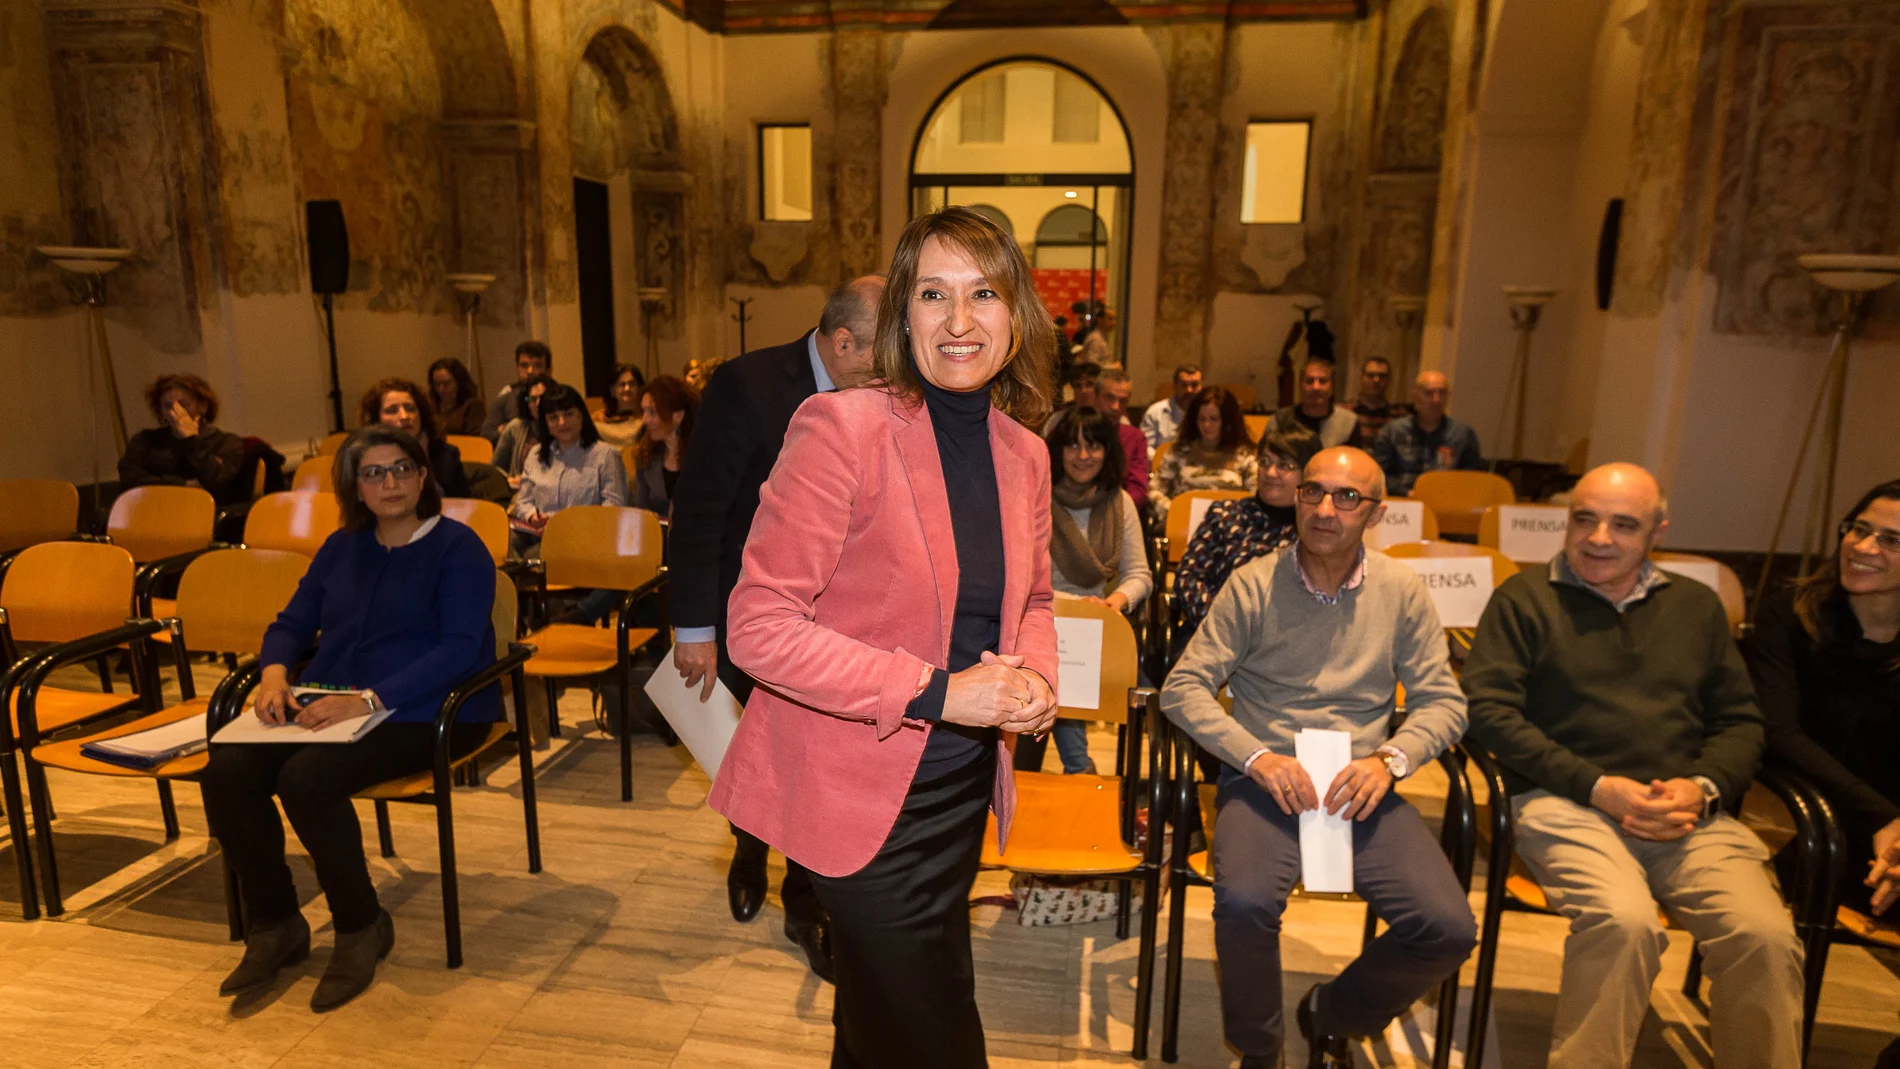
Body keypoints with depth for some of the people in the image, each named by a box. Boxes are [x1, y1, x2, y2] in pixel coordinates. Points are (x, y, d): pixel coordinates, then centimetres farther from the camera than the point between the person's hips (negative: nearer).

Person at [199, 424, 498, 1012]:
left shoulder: (457, 548, -5)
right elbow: (292, 624, 19)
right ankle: (273, 925, 2)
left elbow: (460, 649, -16)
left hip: (424, 712, -6)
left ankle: (362, 928, -7)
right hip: (326, 706, 7)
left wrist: (368, 698, -25)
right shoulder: (341, 548, 17)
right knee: (226, 772, -17)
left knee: (307, 777, -30)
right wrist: (274, 674, -4)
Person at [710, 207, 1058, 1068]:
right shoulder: (843, 427, -19)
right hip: (862, 796, -6)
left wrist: (1033, 679, -6)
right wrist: (937, 692, -23)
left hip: (963, 790, 6)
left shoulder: (1023, 452, 0)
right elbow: (758, 626, -21)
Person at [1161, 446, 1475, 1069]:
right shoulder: (1254, 585, -2)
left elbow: (1443, 702, 7)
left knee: (1449, 929, -17)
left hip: (1361, 787, 3)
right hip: (1264, 781, -2)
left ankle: (1333, 1016, 16)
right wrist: (1258, 757, -18)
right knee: (1245, 902, -30)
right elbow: (1183, 688, -5)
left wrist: (1389, 759, -13)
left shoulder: (1402, 591, 5)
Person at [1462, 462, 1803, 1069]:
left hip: (1692, 814, 4)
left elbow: (1740, 721, 19)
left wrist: (1704, 787, -3)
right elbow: (1487, 708, -3)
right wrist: (1596, 786, -10)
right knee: (1625, 922, -31)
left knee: (1767, 938, -23)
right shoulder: (1525, 598, 6)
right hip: (1564, 804, -4)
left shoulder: (1696, 605, 20)